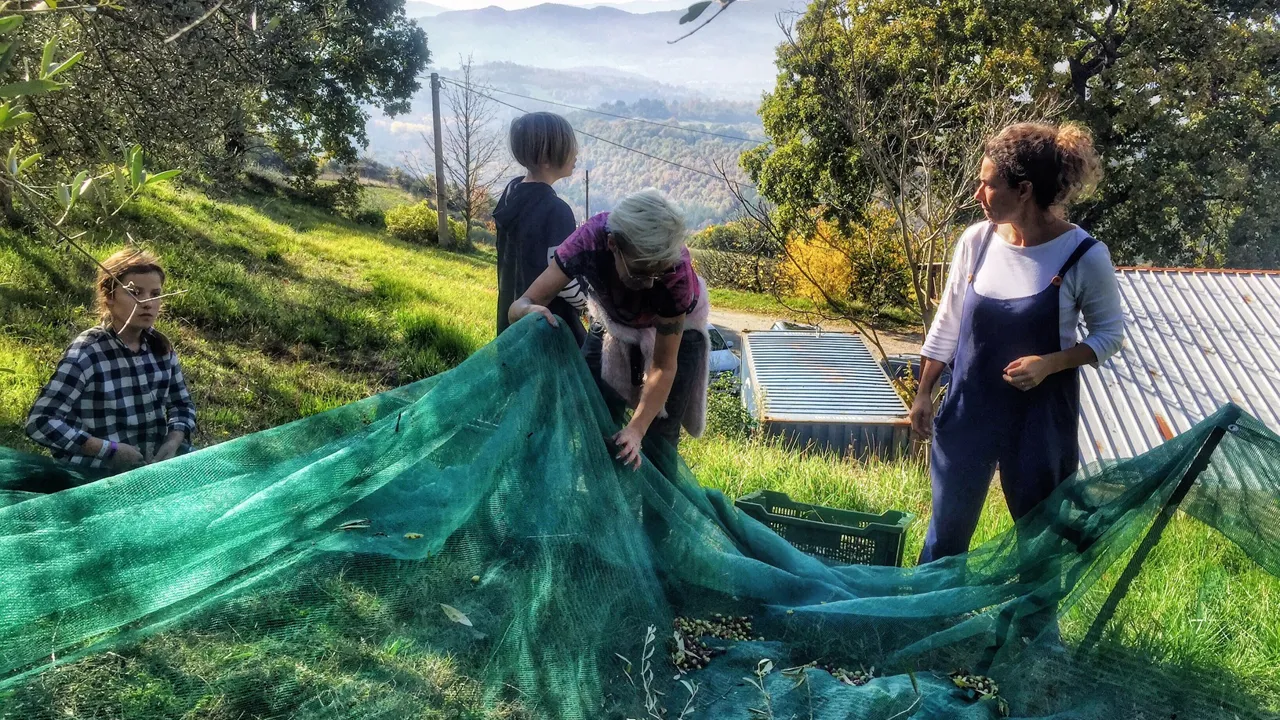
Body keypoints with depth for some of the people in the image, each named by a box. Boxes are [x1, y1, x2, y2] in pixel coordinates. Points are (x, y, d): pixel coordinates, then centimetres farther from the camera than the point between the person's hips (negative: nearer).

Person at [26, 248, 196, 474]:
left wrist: (173, 443, -7)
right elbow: (40, 422, -15)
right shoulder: (87, 354, -14)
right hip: (100, 475, -6)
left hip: (158, 462, 6)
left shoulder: (160, 346, 2)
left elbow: (182, 404, 12)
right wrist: (110, 450, -20)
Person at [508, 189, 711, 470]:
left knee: (658, 437, -5)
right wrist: (531, 312, -56)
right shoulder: (589, 240, -38)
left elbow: (664, 366, -29)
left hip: (674, 326, -2)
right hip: (612, 321, 2)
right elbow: (520, 306, -32)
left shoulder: (676, 271, -40)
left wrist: (637, 429, -38)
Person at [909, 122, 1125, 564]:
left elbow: (1109, 334, -4)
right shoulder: (976, 241, -6)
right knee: (948, 526, 14)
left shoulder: (1084, 257, -15)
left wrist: (1049, 363, -20)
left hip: (1041, 415, -3)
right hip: (968, 410, 3)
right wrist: (924, 393, 6)